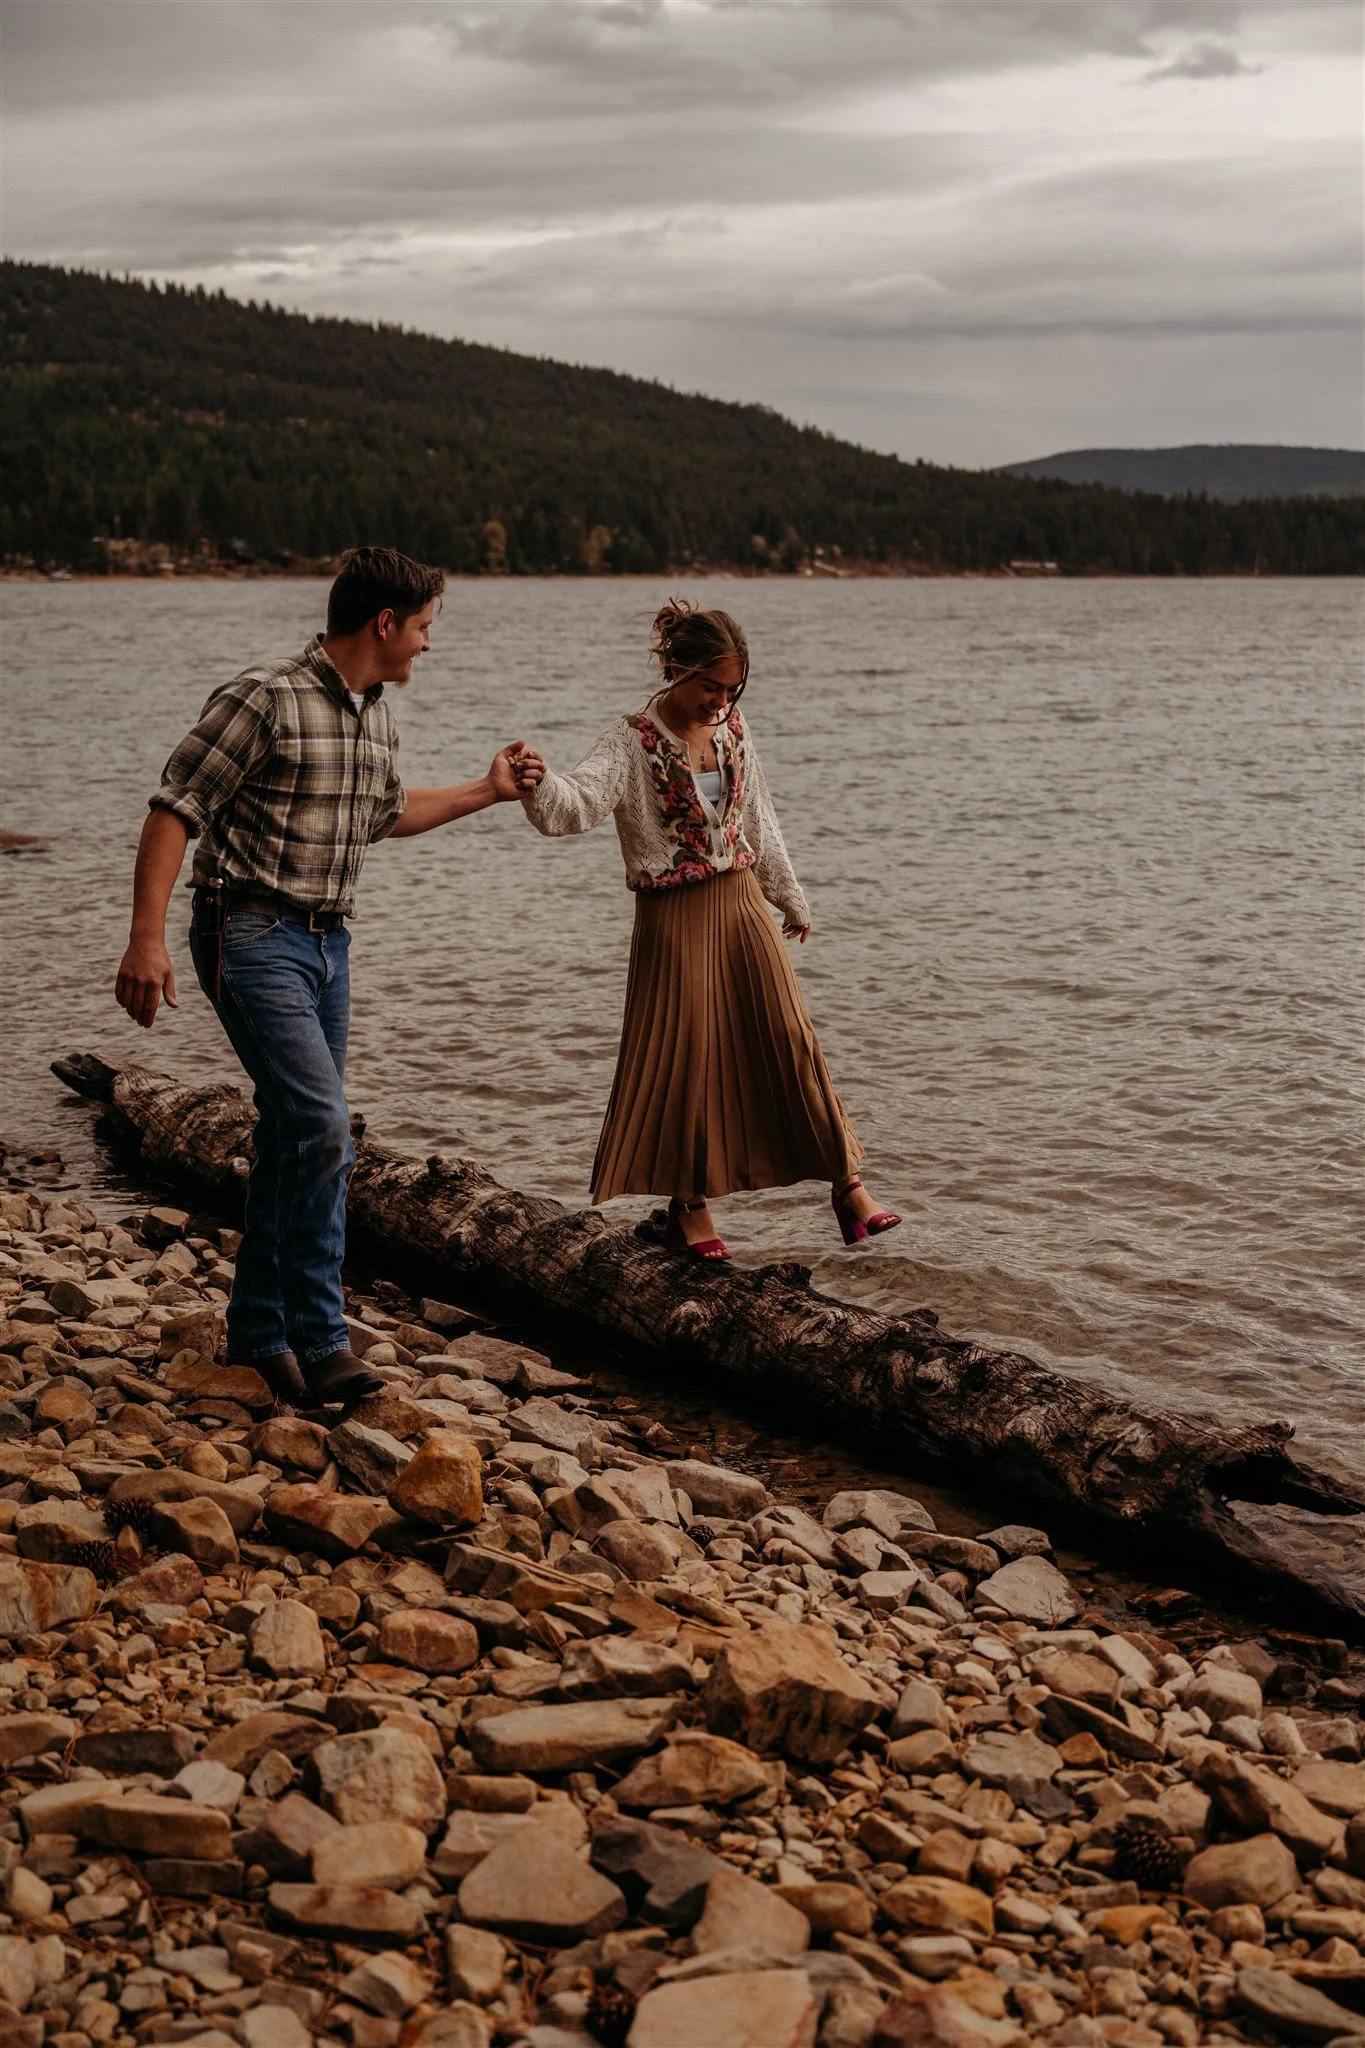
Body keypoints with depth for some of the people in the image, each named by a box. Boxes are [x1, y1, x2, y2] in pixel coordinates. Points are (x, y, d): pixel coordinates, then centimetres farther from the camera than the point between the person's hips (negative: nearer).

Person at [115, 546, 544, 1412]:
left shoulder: (377, 715, 11)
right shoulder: (263, 699, -14)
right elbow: (174, 811, -15)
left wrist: (489, 791, 32)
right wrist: (147, 935, -22)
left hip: (327, 942, 9)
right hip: (253, 937, -9)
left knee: (298, 1135, 12)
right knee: (322, 1126, -18)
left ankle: (259, 1327, 24)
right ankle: (320, 1340, -10)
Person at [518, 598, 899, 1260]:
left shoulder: (732, 730, 6)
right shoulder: (633, 742, -10)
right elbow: (579, 803, -27)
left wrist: (788, 896, 26)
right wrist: (539, 787, -49)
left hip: (740, 903, 5)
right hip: (674, 917, -5)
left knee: (789, 1041, 5)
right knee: (685, 1054, 0)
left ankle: (847, 1186, 14)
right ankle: (689, 1205, 15)